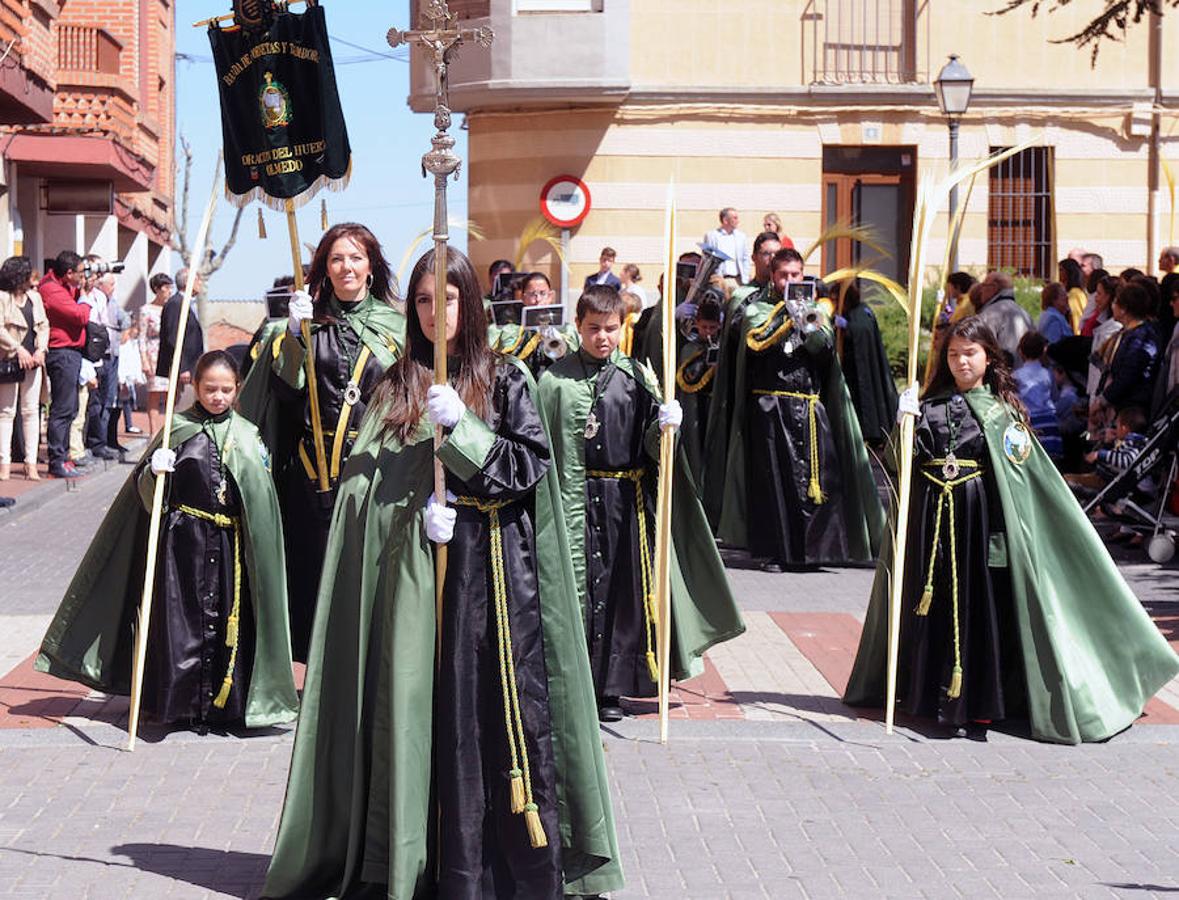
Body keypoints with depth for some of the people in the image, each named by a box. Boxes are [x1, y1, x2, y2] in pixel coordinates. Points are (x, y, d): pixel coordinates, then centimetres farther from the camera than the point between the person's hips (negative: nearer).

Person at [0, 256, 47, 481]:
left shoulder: (35, 297, 12)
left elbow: (43, 325, 11)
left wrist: (41, 349, -4)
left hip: (33, 360, 5)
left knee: (31, 411, 4)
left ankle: (31, 463, 6)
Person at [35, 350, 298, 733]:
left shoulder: (247, 435, 8)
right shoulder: (178, 428, 2)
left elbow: (262, 497, 14)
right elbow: (146, 488, 2)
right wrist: (155, 471, -16)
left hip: (229, 544, 2)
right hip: (183, 539, -2)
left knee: (225, 622, 2)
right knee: (180, 619, -1)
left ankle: (222, 703, 14)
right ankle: (179, 704, 10)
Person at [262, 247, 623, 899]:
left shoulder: (507, 379, 6)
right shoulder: (396, 387, 12)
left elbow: (531, 465, -3)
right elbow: (361, 483, 5)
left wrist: (460, 426, -14)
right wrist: (417, 509, -12)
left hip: (491, 570, -2)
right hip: (415, 572, 2)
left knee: (496, 710, -5)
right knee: (419, 711, -1)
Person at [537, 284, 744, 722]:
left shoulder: (637, 377, 5)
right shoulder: (557, 379, 1)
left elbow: (651, 445, 1)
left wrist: (665, 425, -20)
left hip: (626, 500, 1)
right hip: (575, 496, -1)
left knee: (622, 586, 3)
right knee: (577, 584, 1)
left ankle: (609, 687, 12)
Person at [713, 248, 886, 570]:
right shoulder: (758, 310, 8)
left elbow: (826, 347, 0)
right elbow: (757, 341, -11)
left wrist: (808, 325, -16)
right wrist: (787, 315, -16)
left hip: (810, 407, 2)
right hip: (771, 407, -2)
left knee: (818, 474, -5)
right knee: (773, 478, -5)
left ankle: (814, 547, 3)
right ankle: (774, 551, 0)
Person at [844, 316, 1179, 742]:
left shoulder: (1003, 409, 4)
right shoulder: (930, 405, 9)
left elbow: (1029, 472, -1)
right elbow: (906, 460, 2)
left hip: (980, 516, -2)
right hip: (931, 516, 2)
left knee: (980, 605, -2)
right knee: (935, 605, 4)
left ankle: (977, 706, 3)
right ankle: (935, 697, 15)